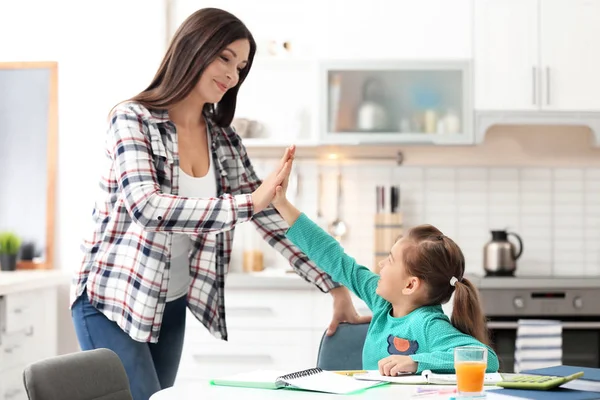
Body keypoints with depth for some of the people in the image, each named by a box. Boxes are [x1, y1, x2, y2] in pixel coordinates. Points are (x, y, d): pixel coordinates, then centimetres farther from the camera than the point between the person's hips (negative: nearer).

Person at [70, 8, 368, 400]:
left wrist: (337, 288, -1)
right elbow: (147, 206, -27)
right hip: (114, 302, -6)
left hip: (172, 306, 6)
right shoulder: (133, 119, -12)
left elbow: (274, 218, 6)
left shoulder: (224, 139, 5)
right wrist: (248, 203, -32)